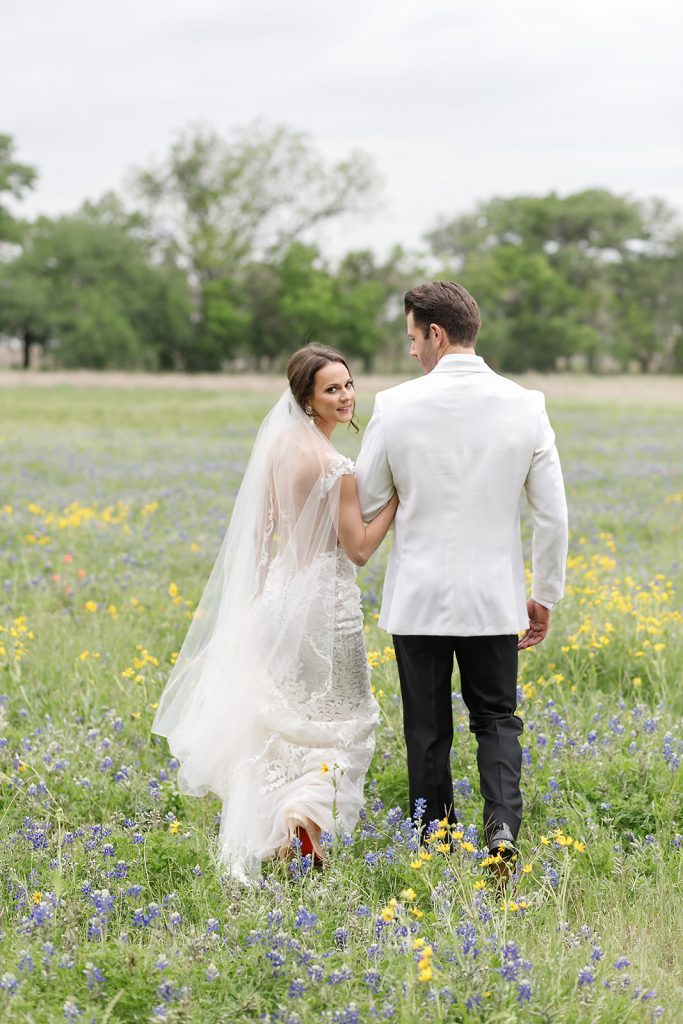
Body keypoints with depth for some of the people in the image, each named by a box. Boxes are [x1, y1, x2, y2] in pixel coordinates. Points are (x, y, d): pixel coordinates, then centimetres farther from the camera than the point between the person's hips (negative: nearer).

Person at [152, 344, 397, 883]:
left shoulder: (277, 443, 2)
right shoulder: (336, 467, -19)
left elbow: (261, 531, 9)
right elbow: (359, 549, -14)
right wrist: (397, 497, -11)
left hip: (279, 591, 7)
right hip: (326, 597, -7)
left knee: (285, 714, 18)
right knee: (342, 714, 7)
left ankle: (265, 831, 20)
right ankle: (307, 804, -14)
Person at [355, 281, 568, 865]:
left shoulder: (397, 406, -10)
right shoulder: (525, 406, -5)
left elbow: (365, 506, 0)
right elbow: (553, 516, -2)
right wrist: (546, 596, 9)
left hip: (420, 597, -1)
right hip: (494, 597, 1)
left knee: (428, 729, 12)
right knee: (497, 718, 15)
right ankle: (503, 823, -6)